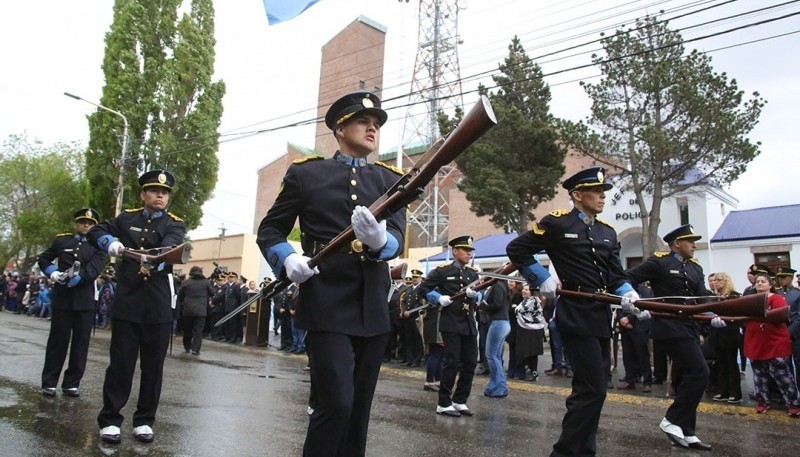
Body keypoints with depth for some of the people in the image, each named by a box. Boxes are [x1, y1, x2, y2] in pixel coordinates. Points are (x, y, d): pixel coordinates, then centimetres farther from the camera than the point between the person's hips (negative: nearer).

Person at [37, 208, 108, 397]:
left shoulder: (99, 246, 4)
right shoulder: (61, 240, 9)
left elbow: (94, 268, -10)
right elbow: (42, 259, 17)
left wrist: (78, 277, -24)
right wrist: (52, 273, -1)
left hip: (86, 300, 0)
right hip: (62, 298, 0)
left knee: (81, 342, 3)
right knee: (57, 340, 4)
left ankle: (71, 383, 13)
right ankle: (49, 382, 14)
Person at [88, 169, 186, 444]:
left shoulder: (174, 224, 3)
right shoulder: (126, 219, 11)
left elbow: (170, 245, -17)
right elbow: (95, 232, 15)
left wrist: (155, 261, -39)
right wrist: (110, 242, -7)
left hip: (159, 306, 0)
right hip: (126, 303, 1)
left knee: (153, 365, 5)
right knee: (120, 362, 3)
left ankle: (144, 421, 18)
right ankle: (109, 420, 15)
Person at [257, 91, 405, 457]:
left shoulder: (390, 180, 11)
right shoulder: (305, 173, 5)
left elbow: (397, 238, -4)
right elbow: (269, 230, 9)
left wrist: (380, 240, -28)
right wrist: (287, 258, -13)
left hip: (373, 308, 4)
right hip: (328, 304, -3)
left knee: (359, 408, 11)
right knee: (337, 403, -12)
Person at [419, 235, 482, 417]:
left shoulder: (473, 273, 13)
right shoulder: (442, 271, -3)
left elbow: (480, 296, 10)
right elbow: (424, 288, -2)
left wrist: (475, 295, -12)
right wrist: (439, 299, -15)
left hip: (469, 323, 6)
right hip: (451, 323, -6)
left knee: (470, 362, 8)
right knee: (452, 362, -5)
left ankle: (460, 401, 20)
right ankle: (443, 404, 6)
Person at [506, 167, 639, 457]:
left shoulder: (608, 232, 14)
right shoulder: (557, 223, -6)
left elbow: (616, 276, 12)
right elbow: (516, 249, -2)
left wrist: (630, 296, -7)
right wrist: (542, 281, -6)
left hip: (602, 318, 8)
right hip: (576, 317, -8)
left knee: (591, 389, 13)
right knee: (593, 389, -11)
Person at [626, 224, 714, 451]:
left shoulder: (695, 268, 16)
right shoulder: (659, 262, -6)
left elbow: (703, 295, 4)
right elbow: (627, 278, -10)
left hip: (688, 327, 9)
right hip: (670, 327, -9)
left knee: (686, 378, 11)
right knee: (699, 372, -15)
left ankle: (686, 433, 20)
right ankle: (672, 420, -4)